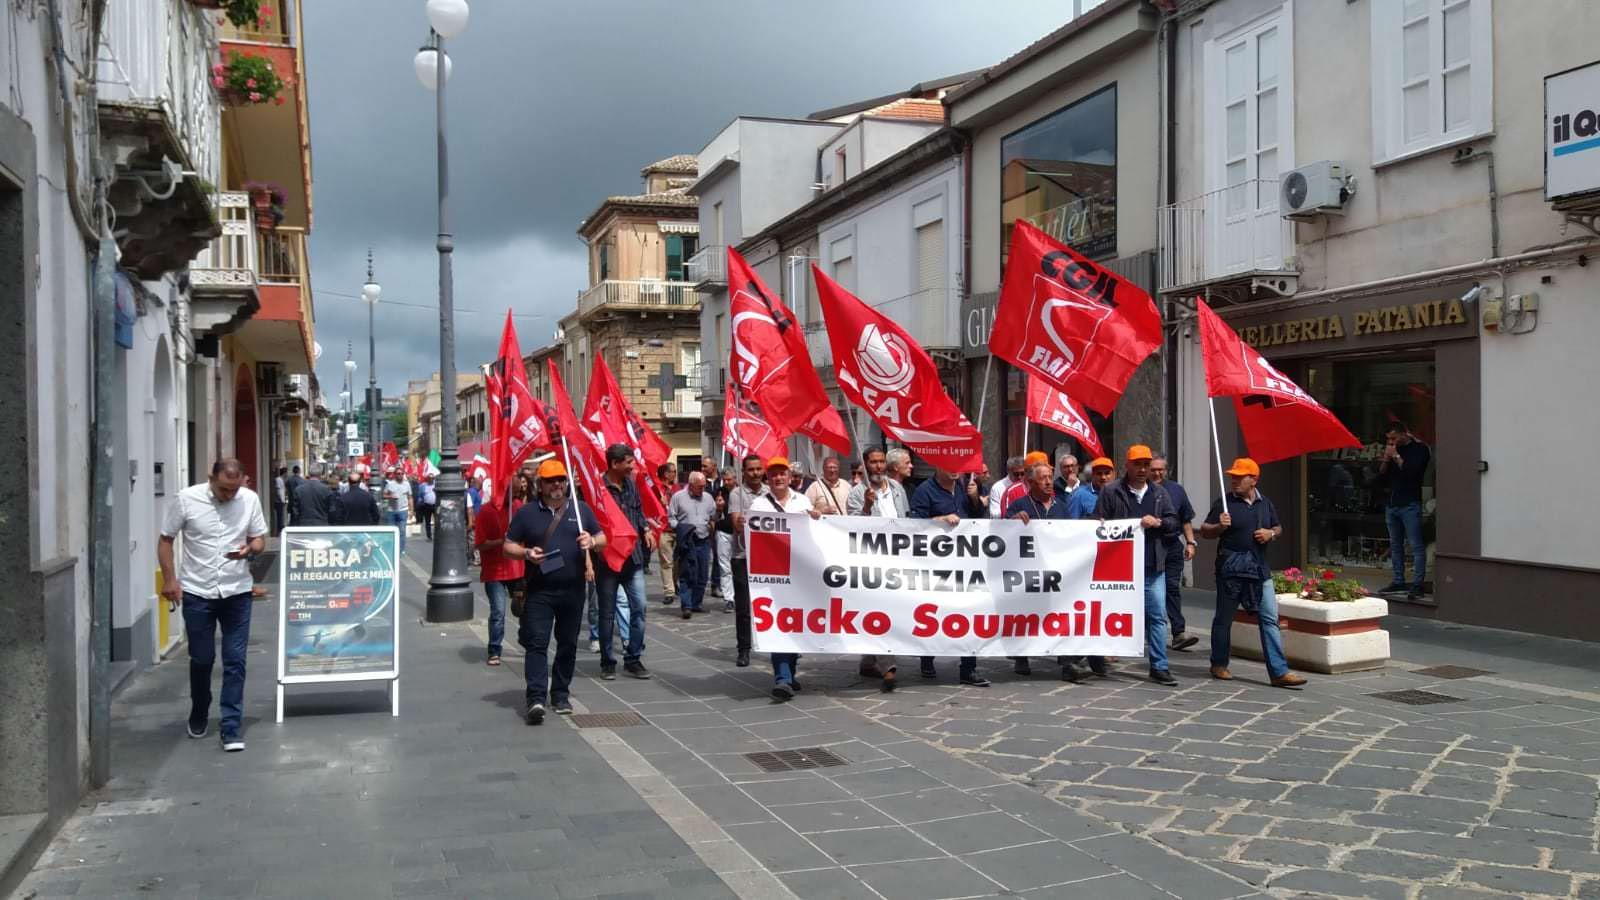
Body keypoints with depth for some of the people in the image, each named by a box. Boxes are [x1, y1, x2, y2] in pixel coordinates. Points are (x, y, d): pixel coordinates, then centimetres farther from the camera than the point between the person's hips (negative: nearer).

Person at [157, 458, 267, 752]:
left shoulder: (250, 499, -5)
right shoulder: (186, 499, -9)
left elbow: (260, 539, 4)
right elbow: (166, 540, 0)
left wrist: (249, 549, -18)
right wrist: (169, 579, -6)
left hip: (236, 592, 1)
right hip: (197, 593, -1)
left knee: (235, 661, 0)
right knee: (201, 659, 11)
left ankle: (231, 729, 6)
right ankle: (198, 716, 35)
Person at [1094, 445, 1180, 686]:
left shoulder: (1159, 493, 12)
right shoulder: (1111, 492, 0)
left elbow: (1174, 522, 11)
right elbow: (1099, 524, -2)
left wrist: (1158, 522, -9)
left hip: (1153, 567, 3)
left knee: (1158, 616, 1)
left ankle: (1159, 667, 7)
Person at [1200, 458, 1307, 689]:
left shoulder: (1265, 504, 10)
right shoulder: (1223, 503, -1)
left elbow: (1278, 527, 23)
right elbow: (1205, 531, 2)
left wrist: (1271, 534, 1)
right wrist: (1219, 527, -19)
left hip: (1259, 568, 3)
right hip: (1231, 567, -3)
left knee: (1269, 618, -2)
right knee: (1224, 618, 8)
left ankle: (1279, 672, -1)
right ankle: (1219, 665, 24)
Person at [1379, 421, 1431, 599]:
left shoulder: (1419, 449, -3)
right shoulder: (1393, 450, 16)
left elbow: (1411, 471, -17)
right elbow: (1382, 475, 15)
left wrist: (1396, 456, -10)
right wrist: (1386, 459, 0)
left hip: (1410, 505, -7)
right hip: (1392, 504, 7)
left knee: (1416, 546, -9)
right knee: (1395, 546, 11)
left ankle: (1418, 584, -11)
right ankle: (1398, 581, 18)